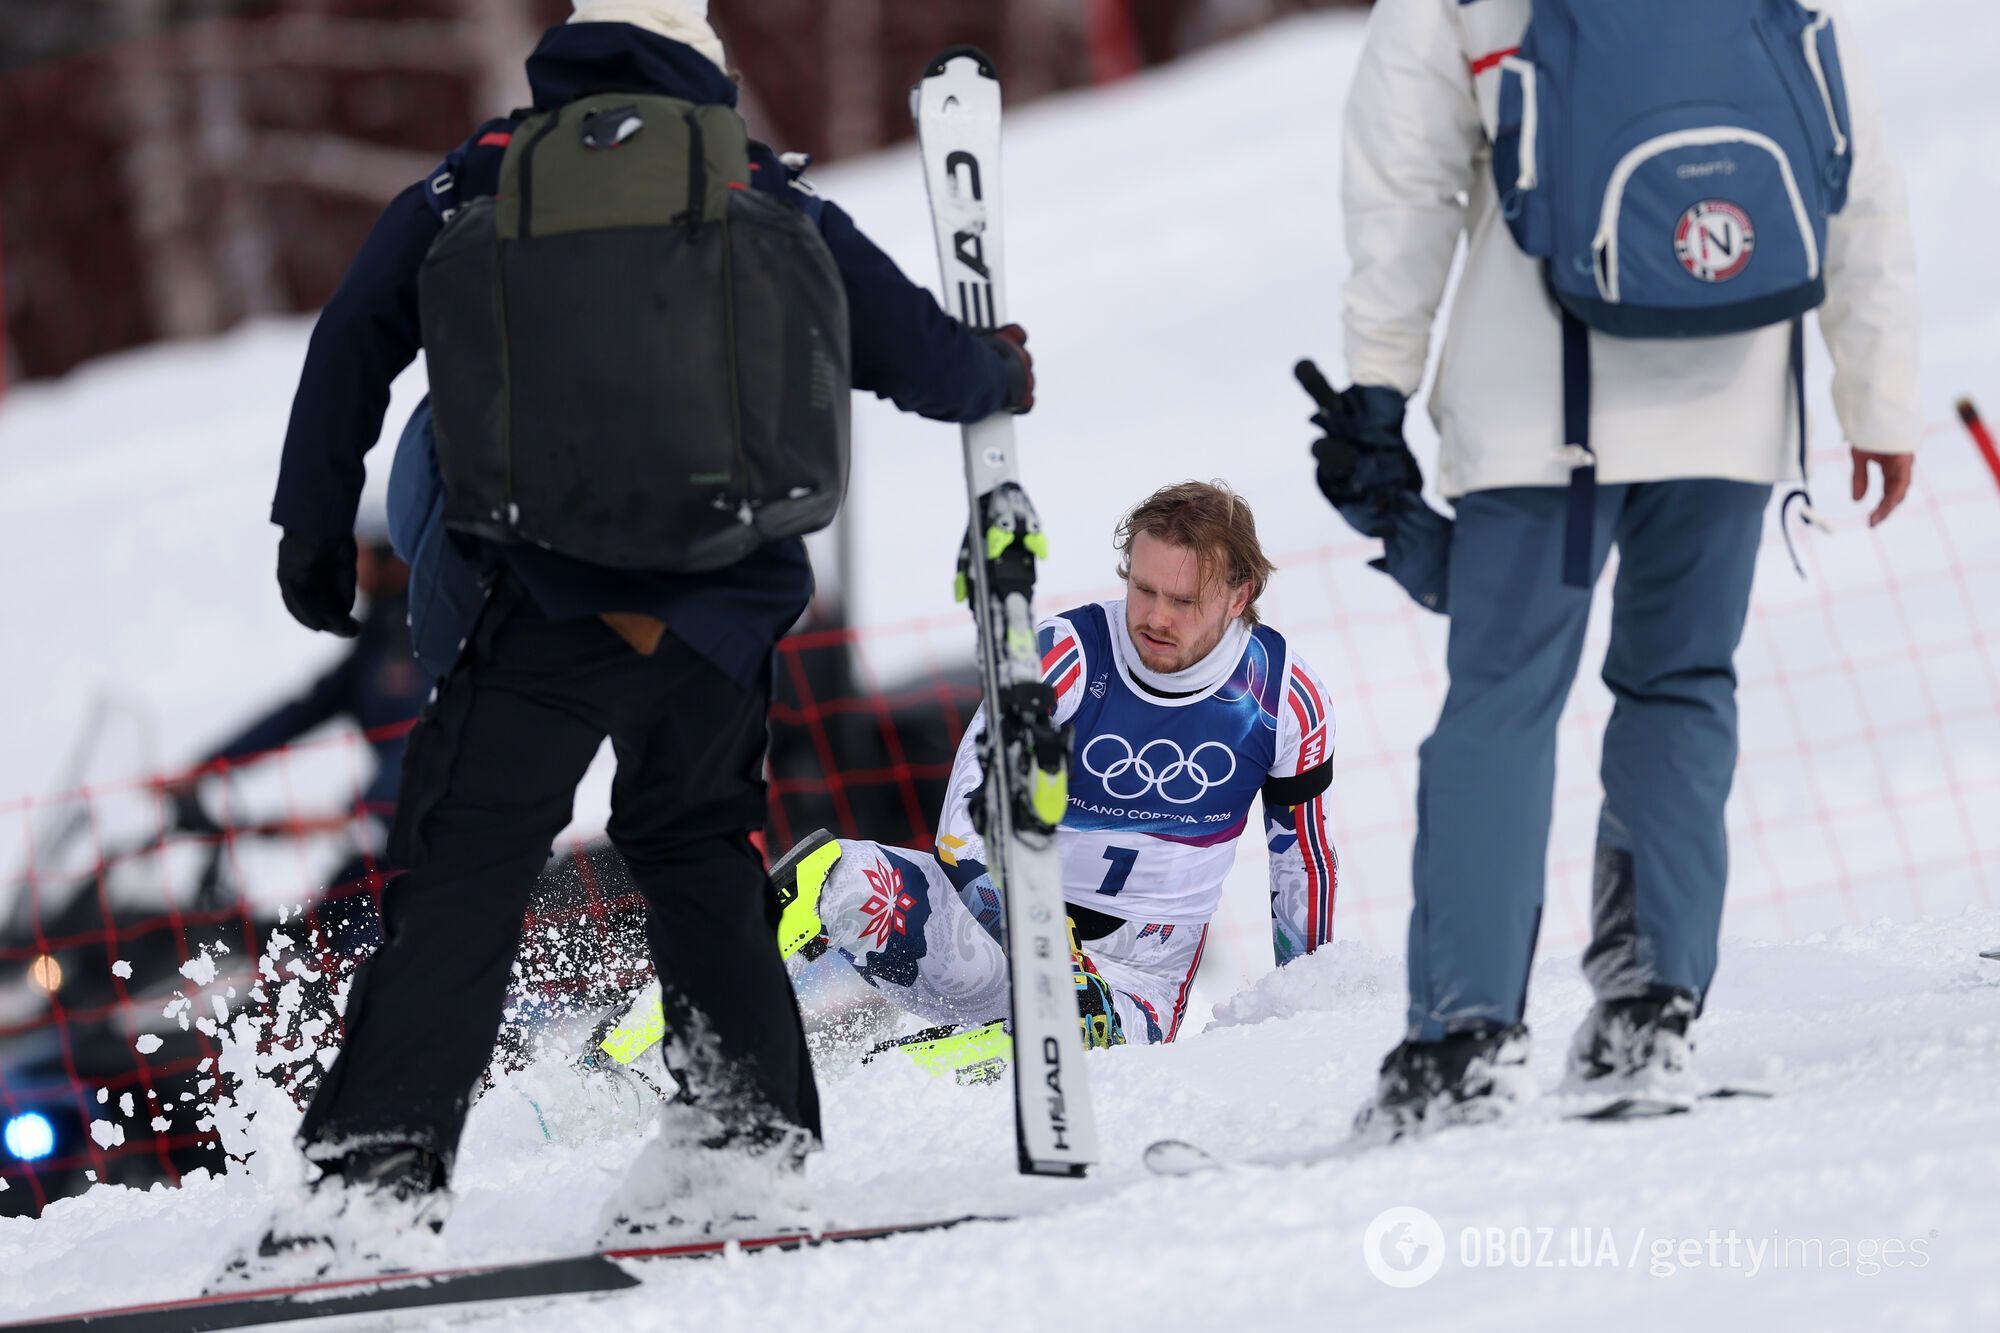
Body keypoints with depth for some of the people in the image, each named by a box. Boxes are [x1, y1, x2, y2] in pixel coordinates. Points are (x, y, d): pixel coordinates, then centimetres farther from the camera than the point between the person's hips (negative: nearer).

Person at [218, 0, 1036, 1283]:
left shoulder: (475, 181, 14)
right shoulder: (770, 196, 15)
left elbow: (354, 339, 11)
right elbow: (916, 351, 16)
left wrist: (315, 527, 16)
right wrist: (998, 375, 39)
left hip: (550, 604, -3)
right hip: (726, 611, 3)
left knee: (463, 878, -8)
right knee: (701, 863, 25)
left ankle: (380, 1176, -22)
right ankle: (753, 1143, 21)